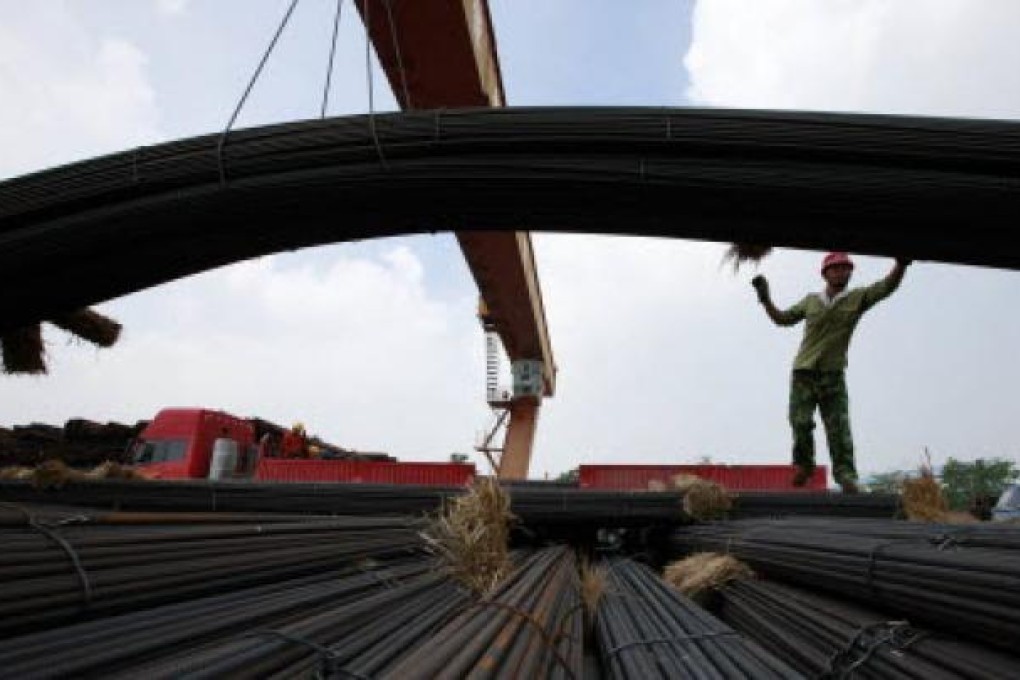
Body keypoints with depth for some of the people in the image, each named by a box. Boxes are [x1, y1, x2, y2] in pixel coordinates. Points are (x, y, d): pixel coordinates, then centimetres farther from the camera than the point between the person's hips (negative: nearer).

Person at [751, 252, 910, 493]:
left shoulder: (858, 298, 6)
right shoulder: (811, 300, 11)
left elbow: (888, 286, -8)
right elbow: (782, 319, 19)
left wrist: (901, 264, -26)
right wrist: (765, 299, 7)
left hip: (833, 375, -1)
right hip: (803, 373, 1)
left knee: (839, 428, -4)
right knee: (801, 422, -4)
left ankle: (846, 476, 1)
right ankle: (804, 464, 18)